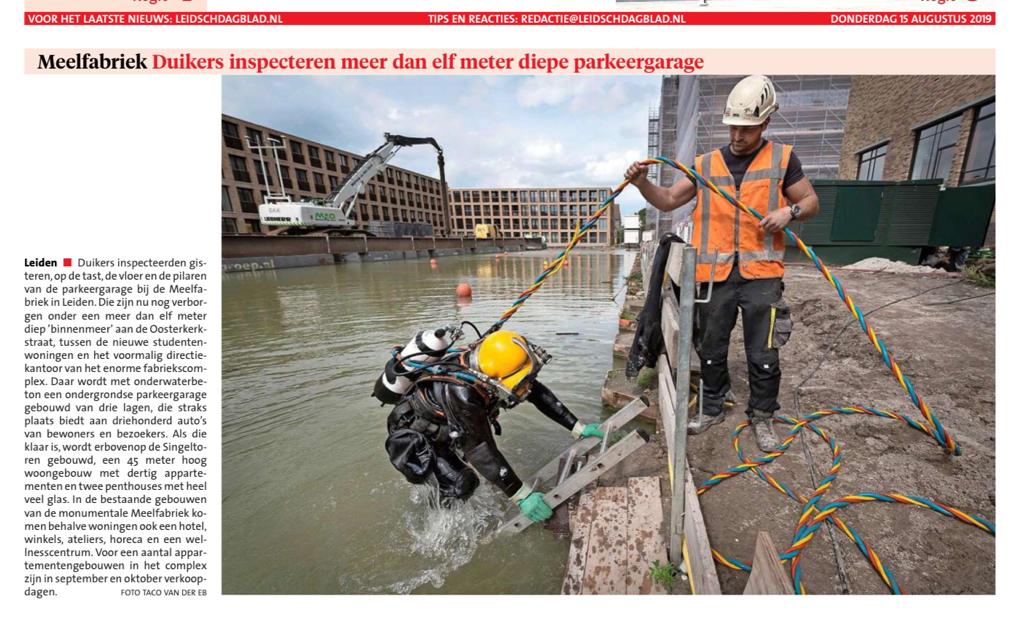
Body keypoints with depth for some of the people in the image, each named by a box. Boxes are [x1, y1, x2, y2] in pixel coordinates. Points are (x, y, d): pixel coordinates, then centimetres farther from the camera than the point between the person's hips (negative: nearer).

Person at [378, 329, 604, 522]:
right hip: (413, 437, -6)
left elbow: (538, 392, -11)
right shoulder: (461, 393, -41)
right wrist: (522, 496, -29)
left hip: (445, 429, 7)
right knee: (461, 485, -13)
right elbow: (482, 450, -35)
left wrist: (578, 428, -10)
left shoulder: (495, 366, -21)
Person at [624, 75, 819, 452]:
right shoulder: (706, 164, 10)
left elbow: (811, 201, 13)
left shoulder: (781, 158, 7)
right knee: (711, 350, 11)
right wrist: (643, 184, -10)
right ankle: (713, 409, 31)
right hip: (715, 274, 1)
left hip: (761, 273, -1)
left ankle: (762, 417, 27)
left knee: (763, 355, 4)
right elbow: (669, 201, 8)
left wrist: (789, 212, -10)